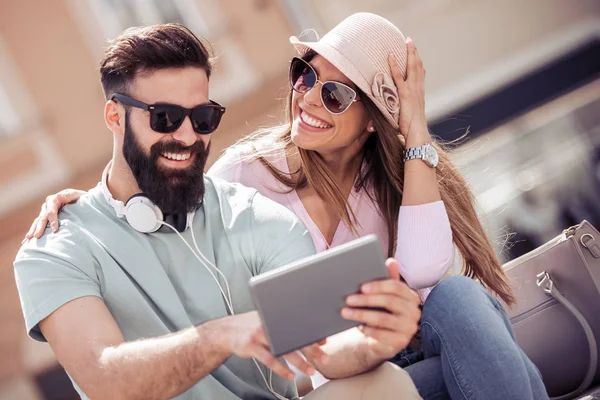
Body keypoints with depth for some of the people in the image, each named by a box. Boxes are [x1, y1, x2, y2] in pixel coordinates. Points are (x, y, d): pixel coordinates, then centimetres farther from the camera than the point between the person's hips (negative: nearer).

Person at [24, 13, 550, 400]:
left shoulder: (394, 172, -3)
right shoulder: (249, 170, -8)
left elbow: (422, 272, -23)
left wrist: (416, 131, -19)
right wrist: (81, 201, -14)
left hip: (404, 346, 2)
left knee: (457, 294, -30)